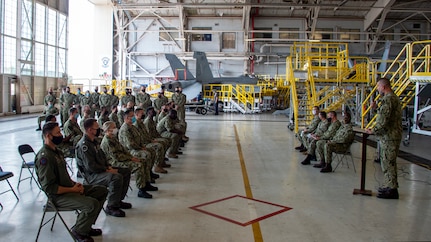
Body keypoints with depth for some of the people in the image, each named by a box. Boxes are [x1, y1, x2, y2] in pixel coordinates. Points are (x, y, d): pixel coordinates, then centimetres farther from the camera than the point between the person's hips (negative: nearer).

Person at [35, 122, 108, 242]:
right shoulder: (44, 157, -22)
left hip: (68, 187, 10)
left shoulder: (56, 151, 11)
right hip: (58, 195, -10)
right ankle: (78, 231, 0)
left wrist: (74, 183, 3)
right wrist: (72, 190, -18)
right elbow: (49, 187, -25)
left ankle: (86, 225, 15)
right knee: (92, 204, -27)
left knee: (102, 191, 8)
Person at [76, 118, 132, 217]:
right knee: (117, 177, -32)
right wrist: (107, 170, -18)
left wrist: (109, 166, 5)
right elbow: (91, 166, -26)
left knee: (126, 171, 9)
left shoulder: (94, 141, 12)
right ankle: (111, 207, -20)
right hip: (91, 175, -11)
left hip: (101, 170, 11)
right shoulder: (84, 145, -20)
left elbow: (103, 156, 22)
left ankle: (118, 200, 14)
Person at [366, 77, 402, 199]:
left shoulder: (388, 99, -17)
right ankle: (390, 185, 26)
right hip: (391, 135, 11)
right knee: (388, 161, 17)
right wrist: (376, 108, 16)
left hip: (389, 136, -11)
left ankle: (392, 190, 0)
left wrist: (374, 131, -13)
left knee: (388, 162, -5)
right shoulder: (393, 97, 17)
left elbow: (384, 119, -22)